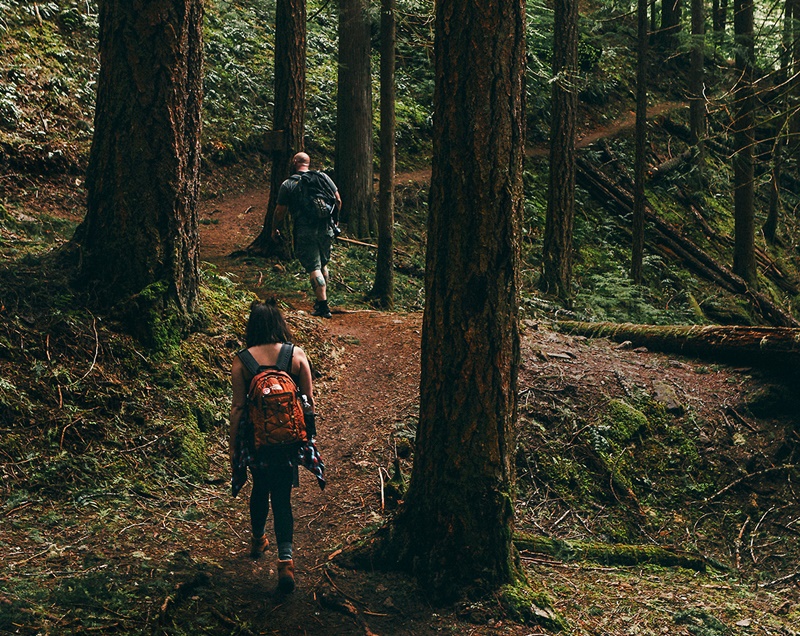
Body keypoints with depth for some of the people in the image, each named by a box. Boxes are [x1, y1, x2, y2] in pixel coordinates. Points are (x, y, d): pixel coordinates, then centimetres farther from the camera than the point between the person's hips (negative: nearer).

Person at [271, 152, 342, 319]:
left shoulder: (288, 184, -4)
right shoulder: (323, 177, 5)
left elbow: (280, 211, -2)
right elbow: (338, 200, 5)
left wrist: (274, 230, 14)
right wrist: (333, 219, 21)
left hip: (304, 231, -4)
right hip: (325, 228, 4)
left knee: (314, 268, -4)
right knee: (323, 265, 19)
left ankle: (323, 306, -12)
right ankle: (321, 301, 30)